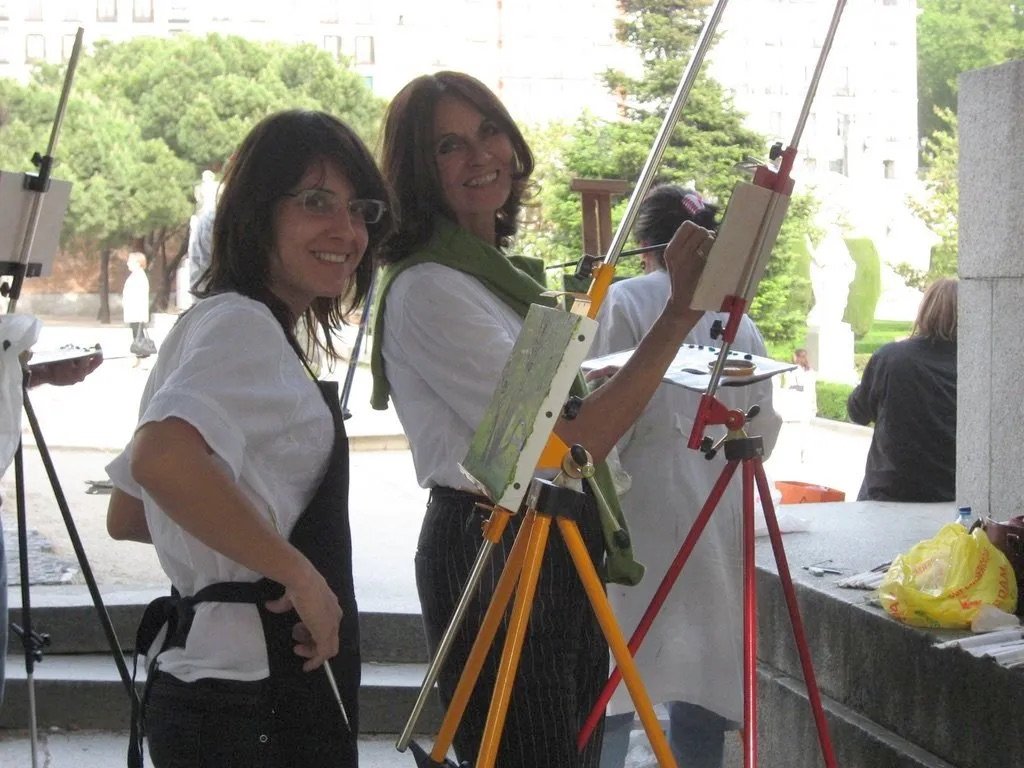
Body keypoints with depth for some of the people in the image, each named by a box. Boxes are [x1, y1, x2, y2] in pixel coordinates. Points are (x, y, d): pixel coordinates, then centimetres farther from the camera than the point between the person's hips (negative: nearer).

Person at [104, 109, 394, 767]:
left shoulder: (213, 322, 15)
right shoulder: (244, 323, -14)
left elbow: (128, 515, 20)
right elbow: (162, 460, -34)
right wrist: (297, 571, -25)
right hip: (251, 708, -10)